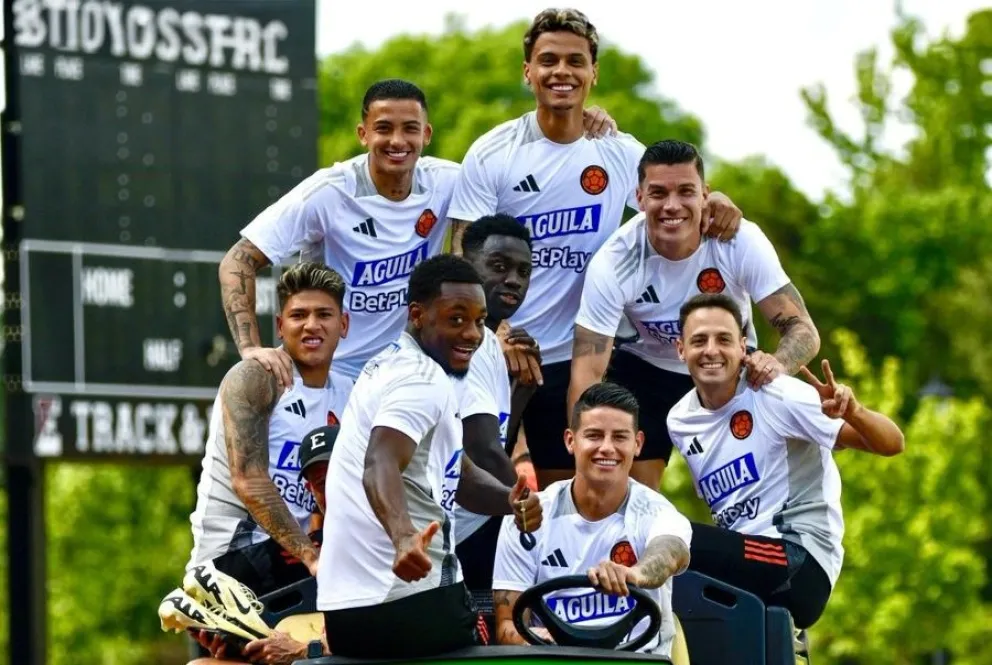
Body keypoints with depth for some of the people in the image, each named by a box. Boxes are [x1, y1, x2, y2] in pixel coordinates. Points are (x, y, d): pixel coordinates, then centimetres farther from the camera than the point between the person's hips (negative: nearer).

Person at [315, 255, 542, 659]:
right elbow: (381, 466, -30)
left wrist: (509, 500, 4)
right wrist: (404, 537, -49)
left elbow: (456, 475, 25)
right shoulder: (423, 379, -12)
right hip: (410, 596, -10)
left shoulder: (393, 366, 20)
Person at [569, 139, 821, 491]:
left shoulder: (742, 242, -28)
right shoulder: (612, 264, -29)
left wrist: (778, 363, -50)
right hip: (646, 369, 0)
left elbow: (802, 329, -25)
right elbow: (587, 374, -28)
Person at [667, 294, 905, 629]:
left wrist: (853, 412, -30)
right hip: (739, 570, 7)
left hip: (802, 567, -7)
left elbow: (891, 445, -10)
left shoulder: (775, 396, -7)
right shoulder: (680, 421, 11)